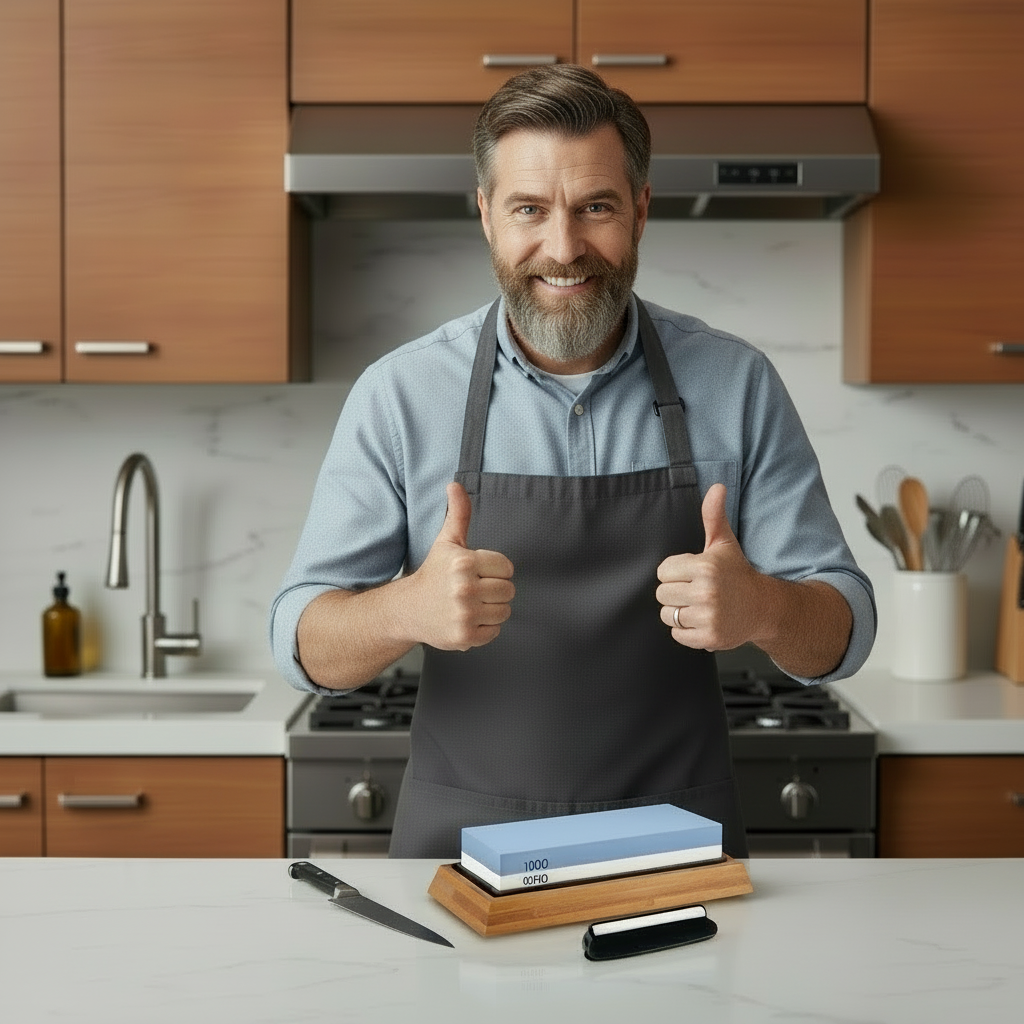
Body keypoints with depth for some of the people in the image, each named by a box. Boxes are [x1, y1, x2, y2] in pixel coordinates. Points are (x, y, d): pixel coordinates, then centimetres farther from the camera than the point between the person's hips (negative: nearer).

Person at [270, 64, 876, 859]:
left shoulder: (739, 385, -1)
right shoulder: (400, 394, -3)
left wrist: (763, 609, -21)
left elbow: (842, 633, 1)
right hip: (462, 845, -1)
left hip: (678, 850, 2)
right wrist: (407, 609, -24)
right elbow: (303, 643, -2)